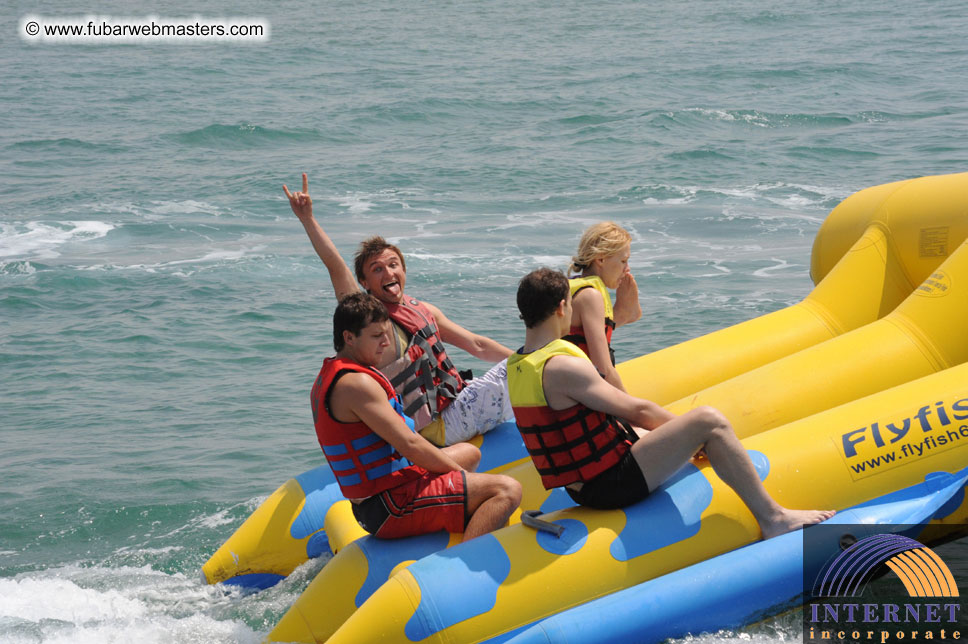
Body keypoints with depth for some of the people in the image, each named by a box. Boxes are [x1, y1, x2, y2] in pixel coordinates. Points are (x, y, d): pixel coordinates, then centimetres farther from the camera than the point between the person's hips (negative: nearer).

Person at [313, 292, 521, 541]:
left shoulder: (326, 379, 15)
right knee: (507, 490, -25)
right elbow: (409, 444, -22)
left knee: (469, 453, 34)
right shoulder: (357, 383, -19)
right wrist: (460, 473, -8)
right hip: (390, 509, -11)